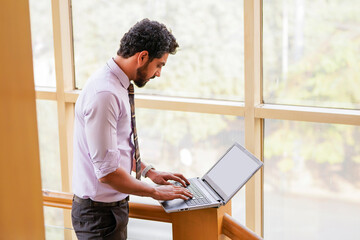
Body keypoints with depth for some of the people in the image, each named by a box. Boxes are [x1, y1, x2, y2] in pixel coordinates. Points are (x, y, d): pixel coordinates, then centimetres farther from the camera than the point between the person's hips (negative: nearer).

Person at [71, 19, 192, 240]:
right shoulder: (104, 94, -25)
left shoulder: (117, 85, 6)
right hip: (100, 213, -9)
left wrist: (148, 171, 13)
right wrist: (155, 192, -15)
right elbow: (107, 171, -26)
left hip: (113, 205, 9)